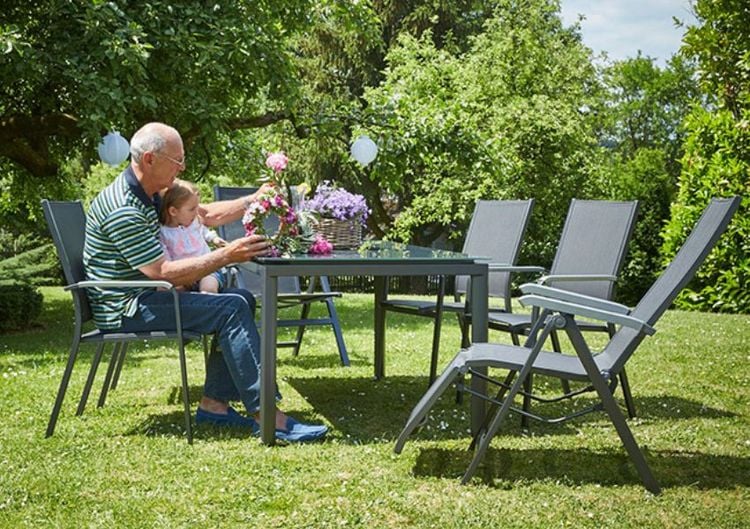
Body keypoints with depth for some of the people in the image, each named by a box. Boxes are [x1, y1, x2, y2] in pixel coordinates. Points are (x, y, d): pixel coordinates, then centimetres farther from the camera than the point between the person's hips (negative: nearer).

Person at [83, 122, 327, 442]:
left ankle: (214, 402, 1)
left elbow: (207, 215, 20)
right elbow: (162, 273, -25)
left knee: (242, 299, 5)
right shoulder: (123, 210, -22)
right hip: (126, 308, -10)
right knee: (231, 309, -21)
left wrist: (254, 200, 8)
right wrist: (226, 256, -26)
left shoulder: (150, 194, 10)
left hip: (146, 295, 10)